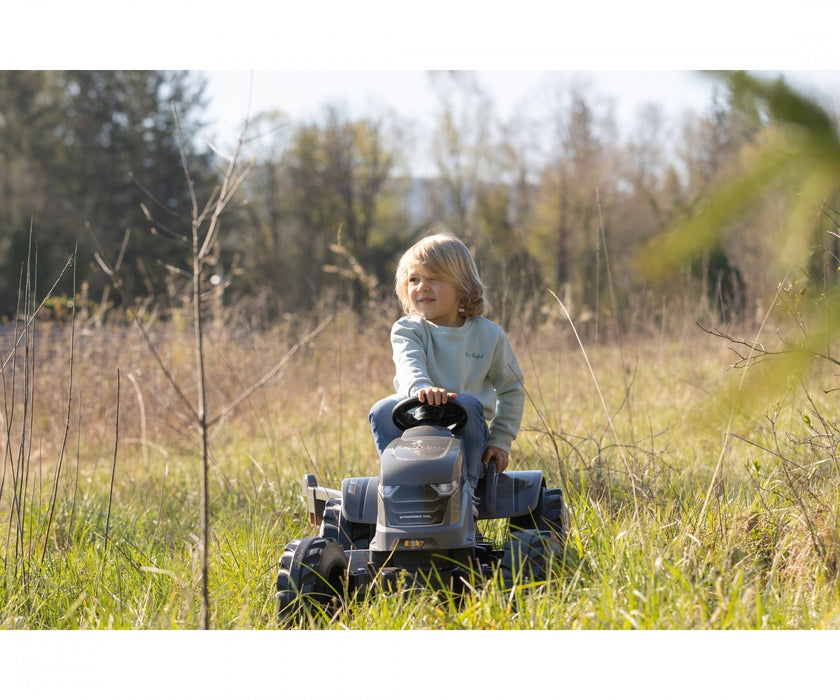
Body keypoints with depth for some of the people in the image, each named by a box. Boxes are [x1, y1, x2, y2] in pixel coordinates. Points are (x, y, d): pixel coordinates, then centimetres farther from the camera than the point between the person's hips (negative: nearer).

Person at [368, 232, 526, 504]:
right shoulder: (407, 330, 0)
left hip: (465, 431, 0)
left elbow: (512, 388, 13)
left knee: (469, 404, -33)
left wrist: (500, 440, 5)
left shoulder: (489, 335, 3)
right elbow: (409, 365, -23)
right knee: (383, 411, -28)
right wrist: (421, 388, -48)